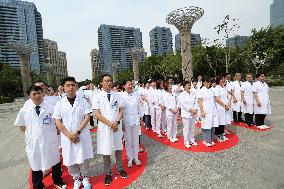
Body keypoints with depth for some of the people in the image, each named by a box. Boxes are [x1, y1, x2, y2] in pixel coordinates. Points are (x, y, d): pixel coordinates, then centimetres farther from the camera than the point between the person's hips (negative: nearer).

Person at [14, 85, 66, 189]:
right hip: (34, 142, 1)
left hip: (50, 141, -1)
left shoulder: (50, 107, -11)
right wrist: (30, 133, 3)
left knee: (55, 162, 17)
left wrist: (55, 131, -3)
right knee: (36, 164, 17)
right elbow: (20, 125, 9)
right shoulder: (24, 110, -5)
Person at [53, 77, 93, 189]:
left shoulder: (83, 101, -4)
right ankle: (76, 179, 36)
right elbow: (58, 122, -1)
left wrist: (77, 132, -14)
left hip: (82, 136, -1)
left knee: (84, 159, 9)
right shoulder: (59, 104, 0)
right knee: (70, 160, 12)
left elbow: (87, 118, -7)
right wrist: (69, 135, -9)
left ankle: (85, 178, 35)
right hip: (67, 137, 1)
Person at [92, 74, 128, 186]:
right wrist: (110, 123, -14)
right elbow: (97, 114, -9)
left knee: (118, 149, 15)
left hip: (117, 126, 3)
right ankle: (108, 173, 30)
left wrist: (117, 122, -10)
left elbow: (120, 111, 5)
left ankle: (119, 169, 37)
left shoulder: (117, 96, 3)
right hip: (104, 127, -2)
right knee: (106, 152, 10)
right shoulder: (97, 97, -6)